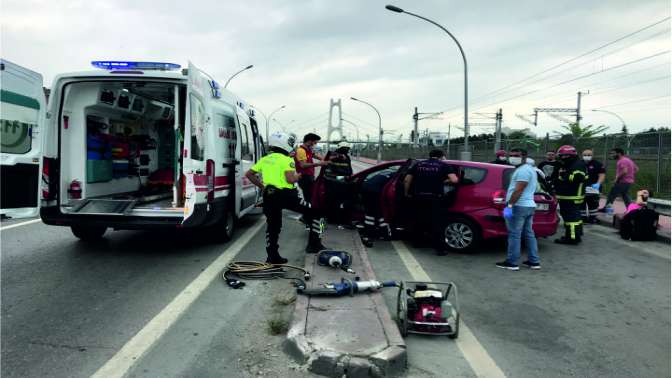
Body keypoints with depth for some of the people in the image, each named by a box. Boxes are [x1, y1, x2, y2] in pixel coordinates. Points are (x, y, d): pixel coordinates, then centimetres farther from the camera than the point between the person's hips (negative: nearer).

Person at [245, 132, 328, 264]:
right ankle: (314, 244, 7)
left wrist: (261, 186, 19)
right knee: (314, 213, 9)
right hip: (286, 195, -6)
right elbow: (290, 179, -18)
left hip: (269, 197, 6)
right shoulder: (286, 160, -5)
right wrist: (298, 176, 2)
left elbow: (249, 174, 15)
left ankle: (273, 256, 17)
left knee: (272, 226, 15)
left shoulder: (265, 159, 14)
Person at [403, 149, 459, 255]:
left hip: (418, 197, 3)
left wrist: (406, 193, 22)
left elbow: (406, 180, 10)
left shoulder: (418, 165, 14)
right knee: (437, 224, 2)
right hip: (435, 198, -3)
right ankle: (440, 249, 3)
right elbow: (454, 180, -10)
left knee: (419, 221, 20)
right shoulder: (444, 166, 4)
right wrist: (443, 181, 8)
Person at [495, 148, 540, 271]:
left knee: (514, 235, -7)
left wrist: (509, 205, -22)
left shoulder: (523, 170, -14)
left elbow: (518, 190, -22)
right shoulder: (530, 168, 20)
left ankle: (511, 262, -4)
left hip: (519, 206, -11)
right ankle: (534, 261, 16)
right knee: (529, 234, 13)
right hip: (529, 205, 11)